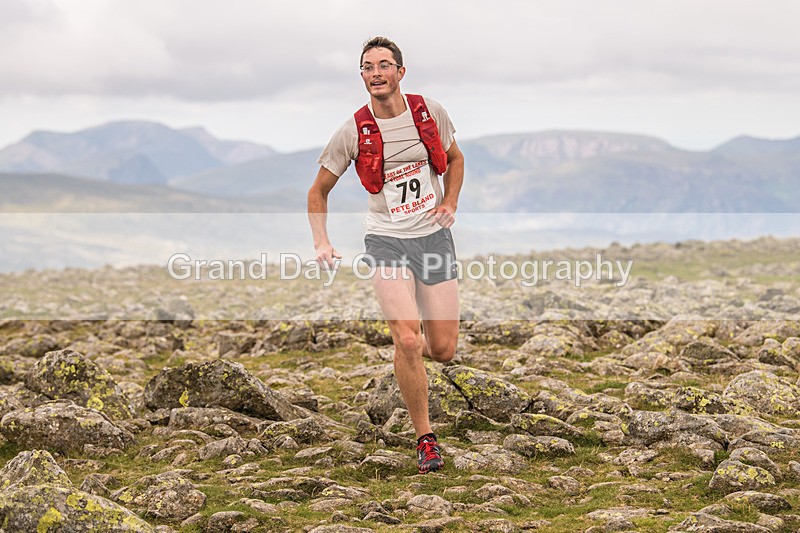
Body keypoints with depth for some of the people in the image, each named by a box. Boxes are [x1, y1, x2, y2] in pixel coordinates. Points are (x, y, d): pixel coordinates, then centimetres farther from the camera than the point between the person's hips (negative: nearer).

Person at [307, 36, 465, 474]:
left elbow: (455, 159, 19)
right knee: (407, 341, -21)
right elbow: (318, 191, 5)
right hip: (387, 241, -2)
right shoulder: (352, 132, -7)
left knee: (444, 351, 0)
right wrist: (321, 243, -8)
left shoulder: (430, 112, -1)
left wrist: (450, 203, 2)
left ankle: (414, 346, 40)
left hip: (434, 236, 2)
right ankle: (425, 438, -4)